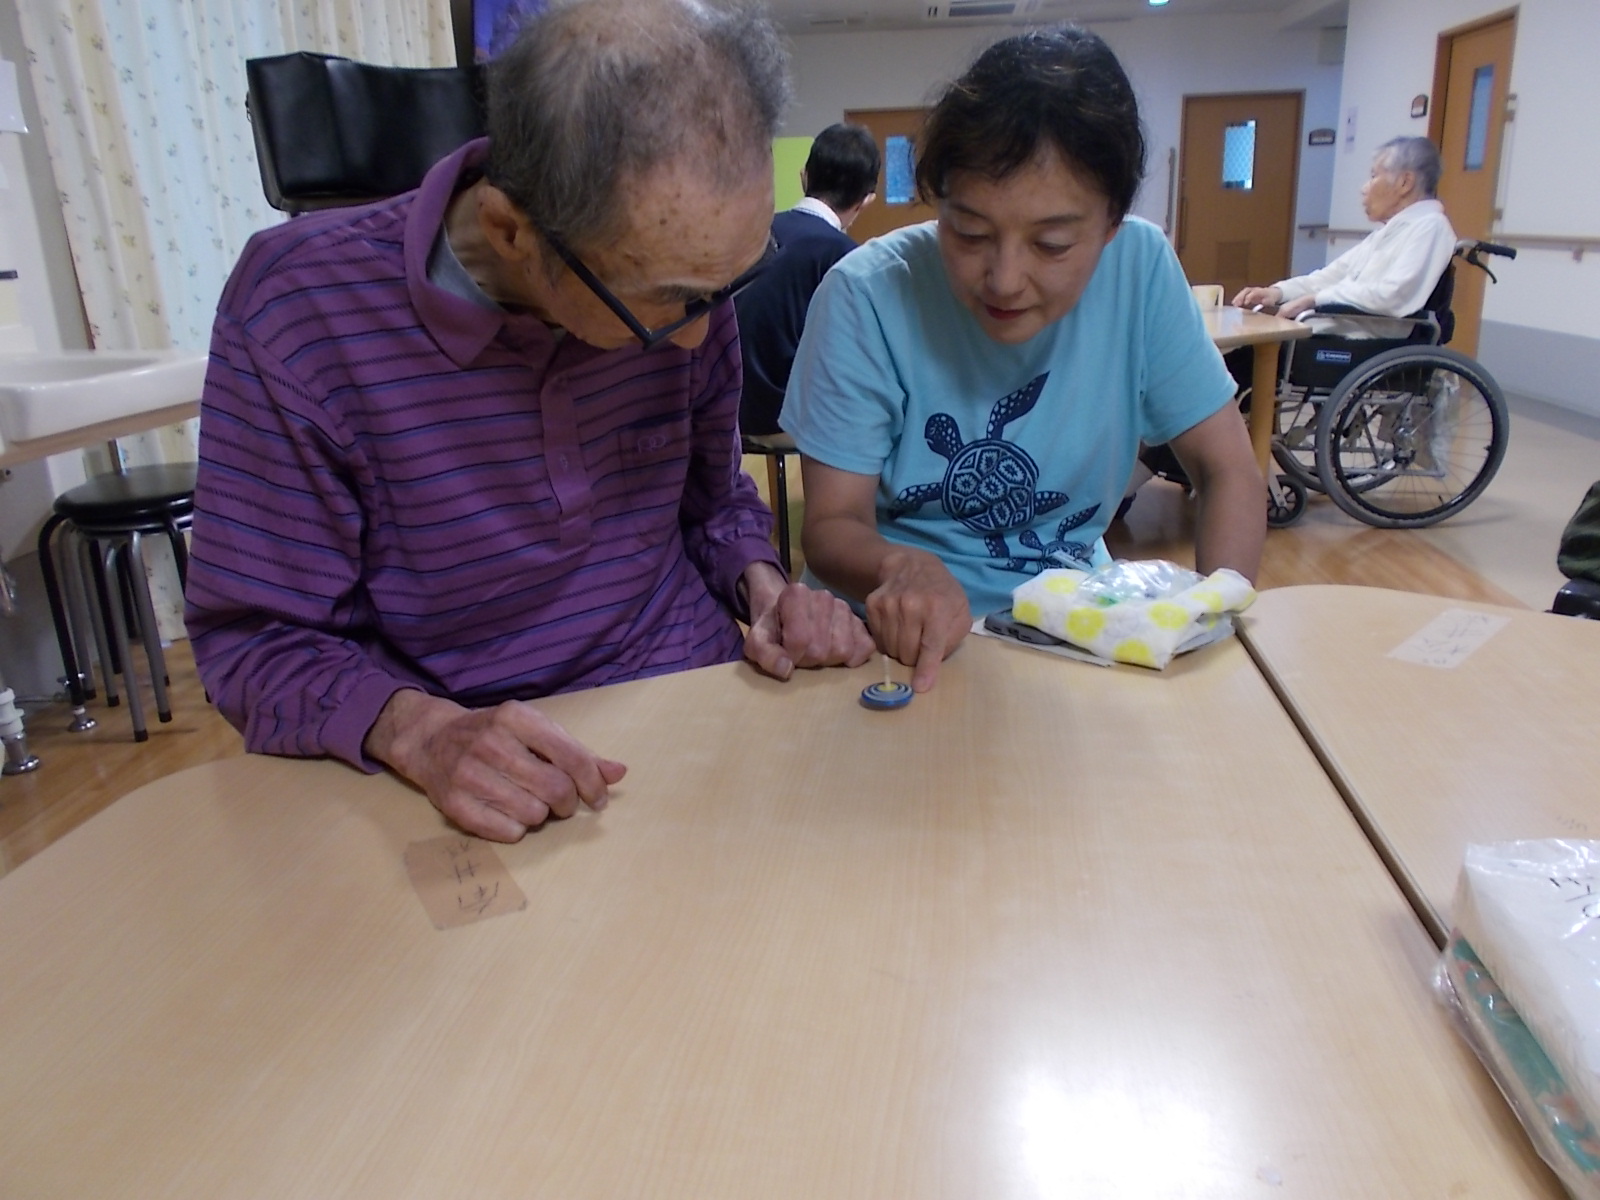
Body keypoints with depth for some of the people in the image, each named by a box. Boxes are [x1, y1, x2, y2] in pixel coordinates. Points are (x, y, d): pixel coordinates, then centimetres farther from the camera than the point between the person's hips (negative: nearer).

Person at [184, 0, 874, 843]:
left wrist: (765, 592, -9)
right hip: (485, 774, -1)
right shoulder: (301, 307, -16)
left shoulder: (681, 276, -5)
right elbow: (256, 635, -10)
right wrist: (419, 731, -27)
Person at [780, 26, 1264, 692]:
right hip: (906, 633, -1)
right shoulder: (868, 296, -17)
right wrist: (898, 567, -35)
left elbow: (1230, 471, -3)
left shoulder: (1141, 267, -10)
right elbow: (832, 523, -13)